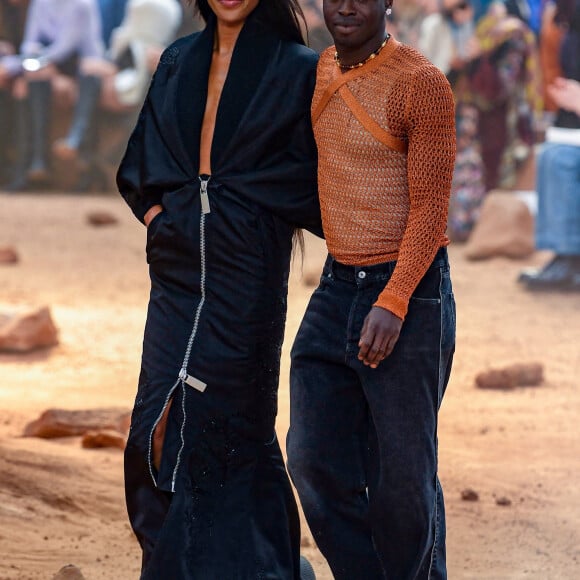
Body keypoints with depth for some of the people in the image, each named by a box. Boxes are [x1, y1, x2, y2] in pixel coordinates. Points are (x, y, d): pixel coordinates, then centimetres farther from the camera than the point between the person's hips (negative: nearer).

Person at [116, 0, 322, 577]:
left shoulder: (295, 69, -2)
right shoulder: (178, 62, 12)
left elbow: (310, 174, -4)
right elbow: (141, 162, 18)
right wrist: (157, 212, 4)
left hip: (246, 271, -5)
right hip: (179, 268, 5)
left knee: (226, 425, -4)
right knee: (163, 425, 2)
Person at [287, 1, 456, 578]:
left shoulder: (422, 83, -13)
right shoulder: (326, 68, 10)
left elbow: (430, 206, -16)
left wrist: (393, 303, -23)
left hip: (409, 293, -7)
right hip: (336, 291, 7)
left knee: (404, 474, 0)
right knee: (314, 456, 3)